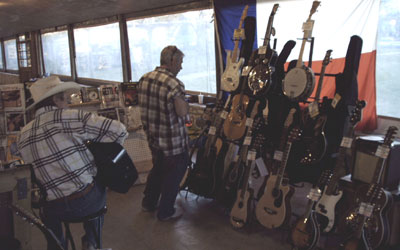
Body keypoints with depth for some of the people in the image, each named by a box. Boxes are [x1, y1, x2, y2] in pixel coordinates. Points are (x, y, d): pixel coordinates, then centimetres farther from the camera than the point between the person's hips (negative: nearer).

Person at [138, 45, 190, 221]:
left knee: (157, 168, 26)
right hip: (173, 141, -7)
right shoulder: (174, 84, -23)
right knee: (173, 174, 10)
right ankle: (165, 212, 22)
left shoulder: (144, 79, 2)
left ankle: (148, 203, 39)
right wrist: (184, 101, -6)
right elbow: (183, 112, -24)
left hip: (152, 136, 8)